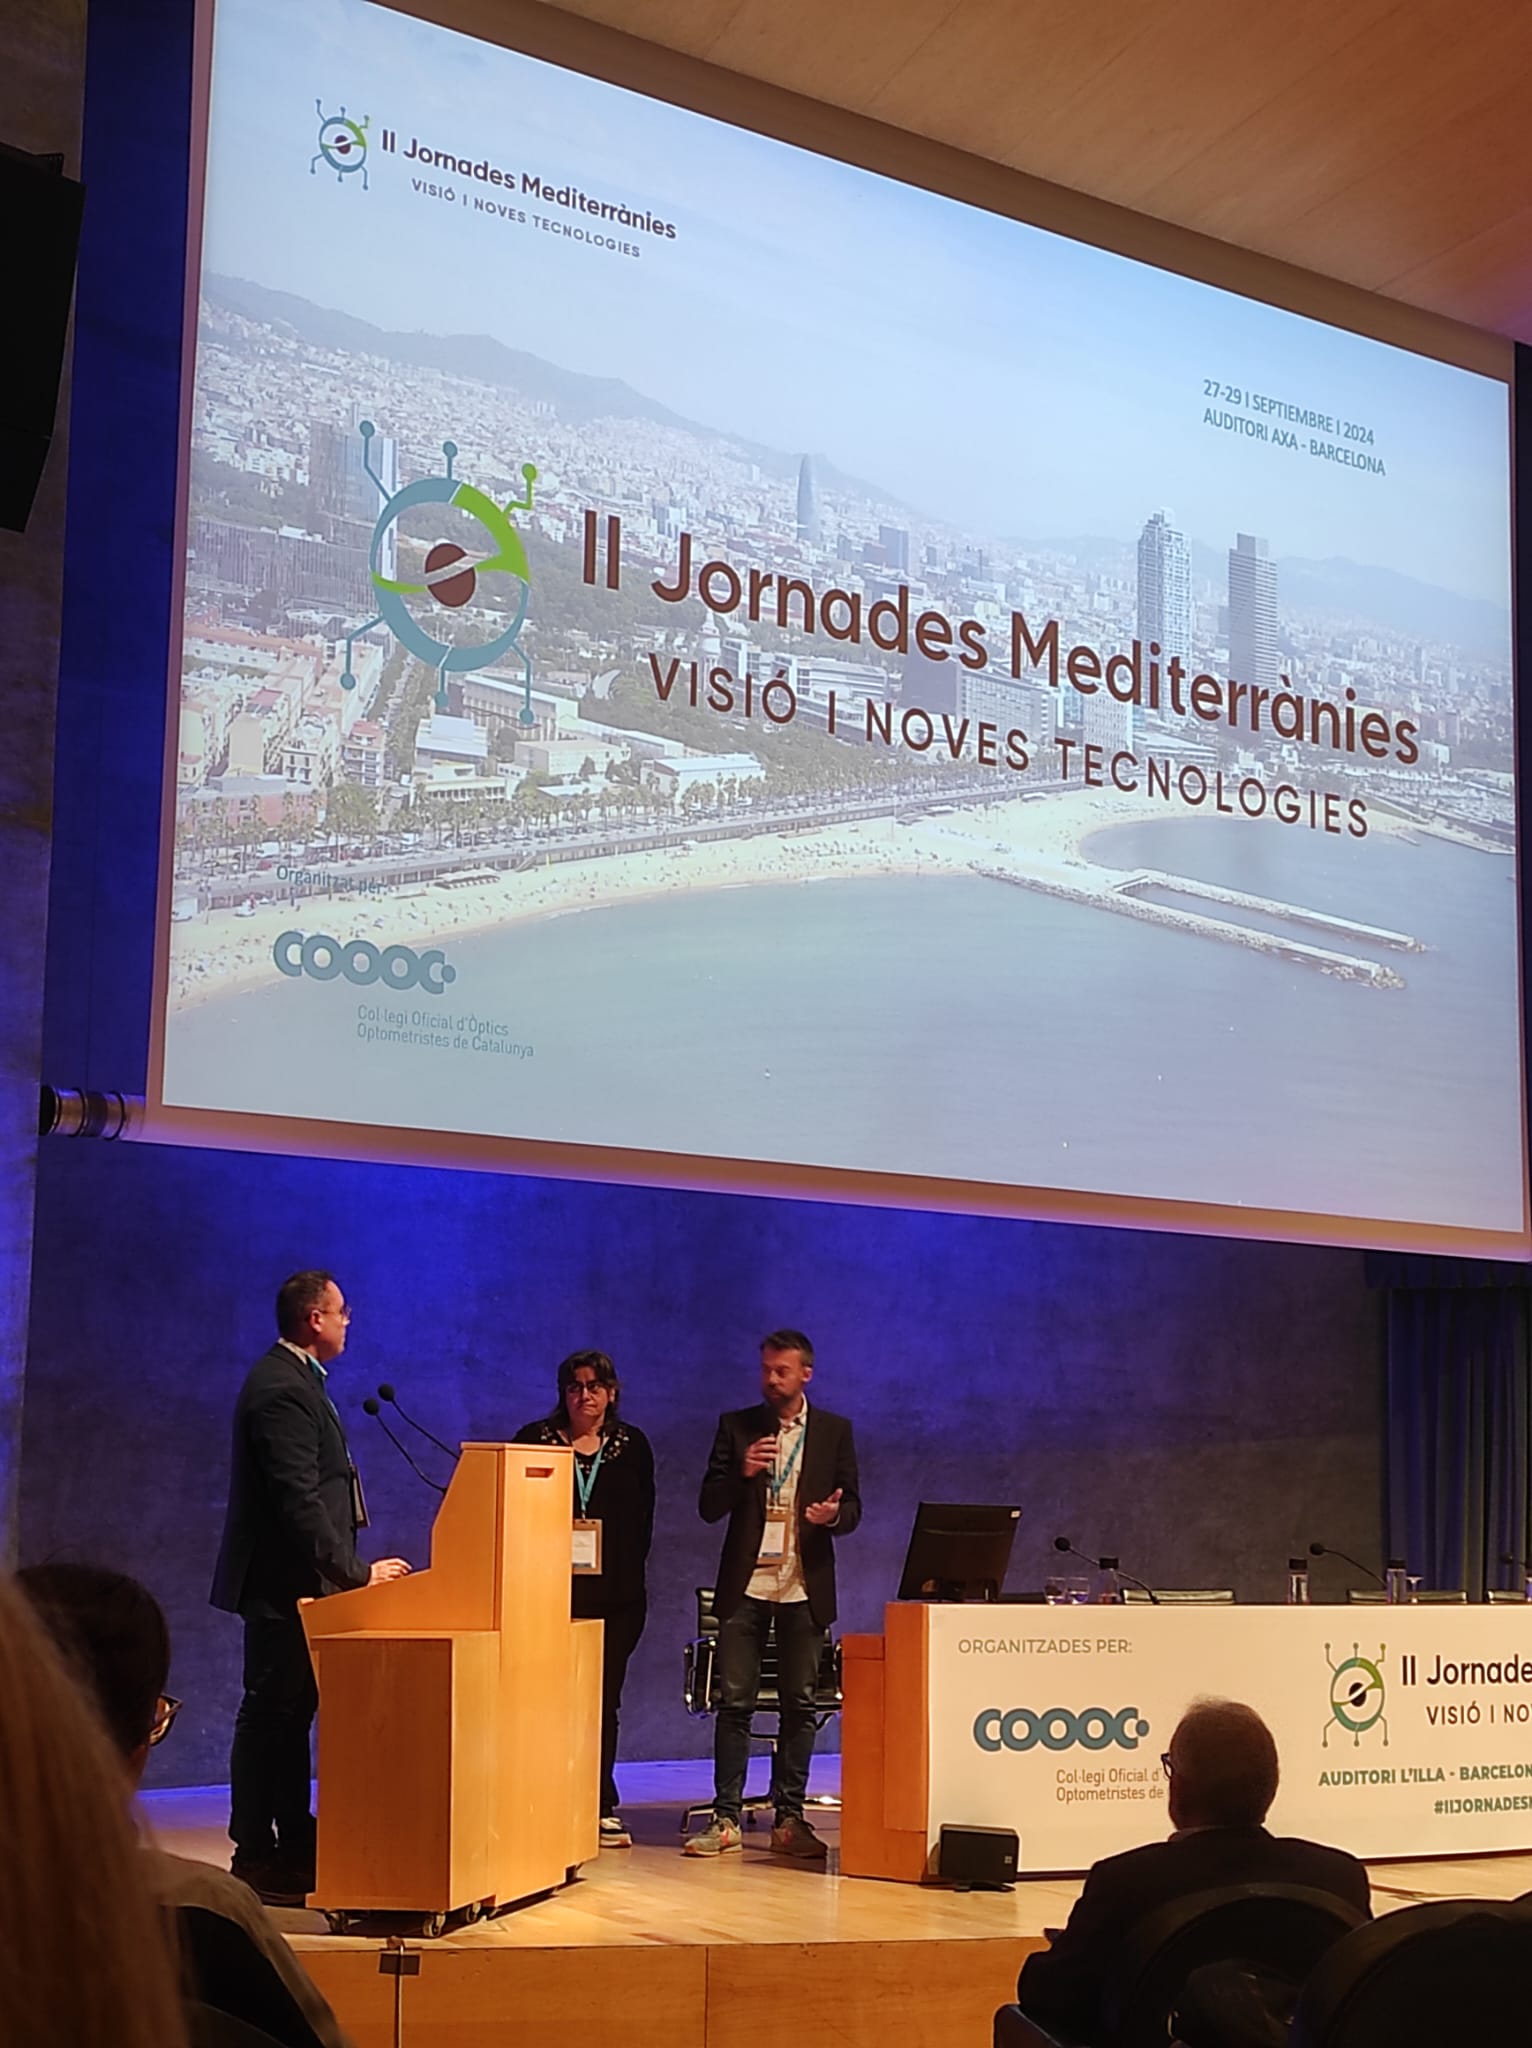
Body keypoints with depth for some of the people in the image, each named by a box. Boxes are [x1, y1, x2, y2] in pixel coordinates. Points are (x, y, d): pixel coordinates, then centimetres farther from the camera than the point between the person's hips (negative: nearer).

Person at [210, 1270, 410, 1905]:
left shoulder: (293, 1380, 15)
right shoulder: (283, 1389, -18)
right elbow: (299, 1501, -24)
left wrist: (348, 1569, 16)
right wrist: (356, 1572, -21)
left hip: (295, 1583, 11)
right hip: (283, 1584, -11)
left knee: (289, 1712, 14)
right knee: (271, 1716, -5)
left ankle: (295, 1846, 22)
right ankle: (255, 1860, 1)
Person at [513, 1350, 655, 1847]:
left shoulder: (632, 1446, 11)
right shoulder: (535, 1439, 6)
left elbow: (642, 1520, 10)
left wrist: (625, 1572, -1)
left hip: (614, 1595, 2)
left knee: (603, 1702, 4)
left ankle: (601, 1808, 9)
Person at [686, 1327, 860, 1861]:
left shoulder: (834, 1430, 7)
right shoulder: (736, 1427, 6)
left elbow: (853, 1507, 8)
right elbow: (709, 1507, 3)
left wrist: (834, 1514, -15)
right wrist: (741, 1473, -15)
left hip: (805, 1587, 1)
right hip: (745, 1583, 0)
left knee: (799, 1704, 3)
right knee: (735, 1702, -1)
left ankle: (789, 1818, 10)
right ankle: (726, 1819, 3)